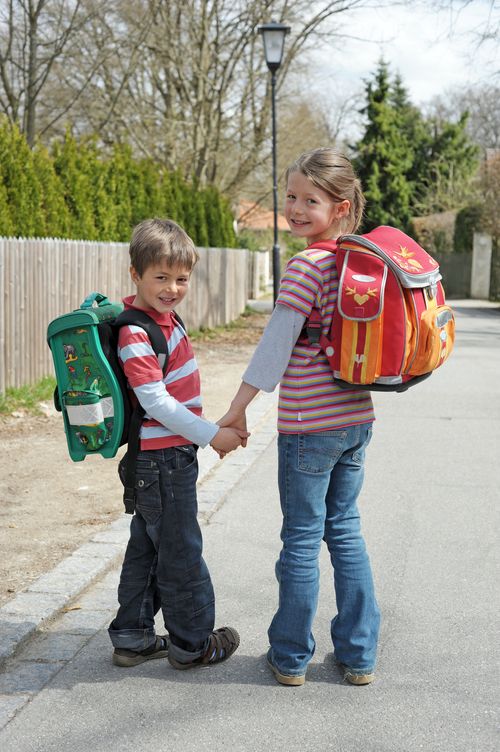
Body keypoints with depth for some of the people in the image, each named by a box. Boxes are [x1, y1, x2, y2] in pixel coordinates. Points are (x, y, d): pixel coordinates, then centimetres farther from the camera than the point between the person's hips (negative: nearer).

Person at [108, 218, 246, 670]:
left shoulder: (163, 315, 8)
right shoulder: (136, 335, -22)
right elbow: (155, 401, -24)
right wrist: (212, 435, -21)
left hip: (165, 456, 10)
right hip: (163, 458, -10)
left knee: (147, 547, 18)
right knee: (180, 551, 3)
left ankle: (133, 638, 30)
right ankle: (192, 644, 18)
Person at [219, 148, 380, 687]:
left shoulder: (307, 265, -17)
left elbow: (277, 343, -17)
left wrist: (238, 409, -11)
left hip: (309, 424, -7)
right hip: (356, 418, 7)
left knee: (302, 539, 5)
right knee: (345, 531, 16)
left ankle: (291, 657, 19)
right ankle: (358, 656, 22)